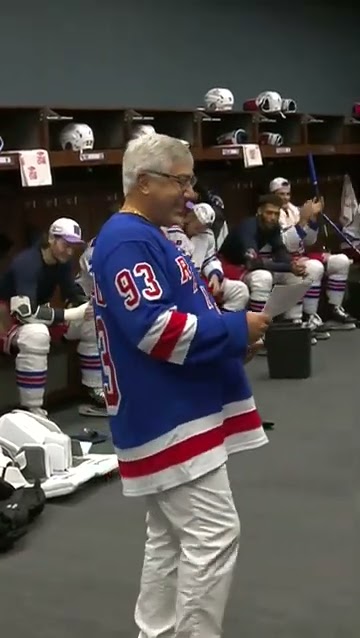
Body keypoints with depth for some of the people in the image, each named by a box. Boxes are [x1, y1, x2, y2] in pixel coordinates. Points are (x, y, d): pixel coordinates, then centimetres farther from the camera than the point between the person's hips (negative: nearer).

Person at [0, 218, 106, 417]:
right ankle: (32, 412, -34)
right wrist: (70, 314, -37)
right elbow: (25, 312, -37)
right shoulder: (27, 262, -28)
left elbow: (73, 295, 5)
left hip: (41, 317, 9)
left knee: (93, 323, 0)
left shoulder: (62, 262, -4)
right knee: (36, 334, -41)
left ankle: (95, 391, 7)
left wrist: (90, 305, -18)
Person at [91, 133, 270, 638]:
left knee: (170, 539, 15)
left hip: (169, 415, 11)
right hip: (170, 418, -11)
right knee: (214, 535, -7)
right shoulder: (128, 242, -17)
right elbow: (154, 330, -26)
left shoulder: (145, 238, 17)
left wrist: (230, 328, 7)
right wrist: (236, 330, -18)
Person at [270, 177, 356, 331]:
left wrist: (313, 217, -1)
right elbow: (284, 245, -23)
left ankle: (333, 311, 4)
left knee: (341, 261, 0)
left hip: (301, 256, 8)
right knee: (315, 267, -35)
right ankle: (309, 318, -26)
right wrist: (303, 219, -25)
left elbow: (309, 242, 13)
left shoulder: (293, 210, 13)